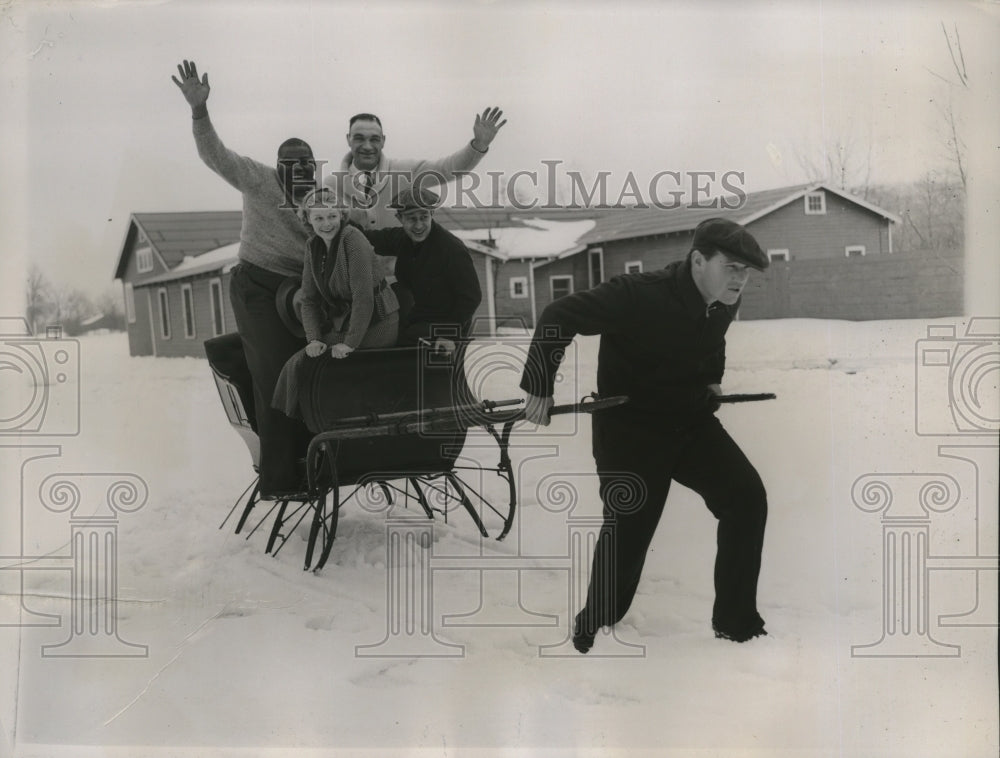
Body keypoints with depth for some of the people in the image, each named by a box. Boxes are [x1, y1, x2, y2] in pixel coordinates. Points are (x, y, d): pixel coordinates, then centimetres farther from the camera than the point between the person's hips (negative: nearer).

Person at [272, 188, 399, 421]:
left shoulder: (353, 240, -17)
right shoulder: (313, 246, 5)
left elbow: (364, 297, -22)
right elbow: (309, 299, 6)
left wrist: (351, 343, -22)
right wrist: (314, 338, -8)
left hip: (377, 324, -7)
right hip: (344, 322, 7)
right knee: (299, 363, -5)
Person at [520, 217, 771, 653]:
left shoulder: (723, 306, -3)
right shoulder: (639, 295, -27)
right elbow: (559, 317, -21)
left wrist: (713, 380, 12)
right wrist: (538, 388, -20)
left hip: (692, 420, 6)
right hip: (629, 427, -6)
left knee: (747, 496, -6)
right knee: (628, 527, -6)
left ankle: (737, 623, 8)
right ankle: (594, 630, 22)